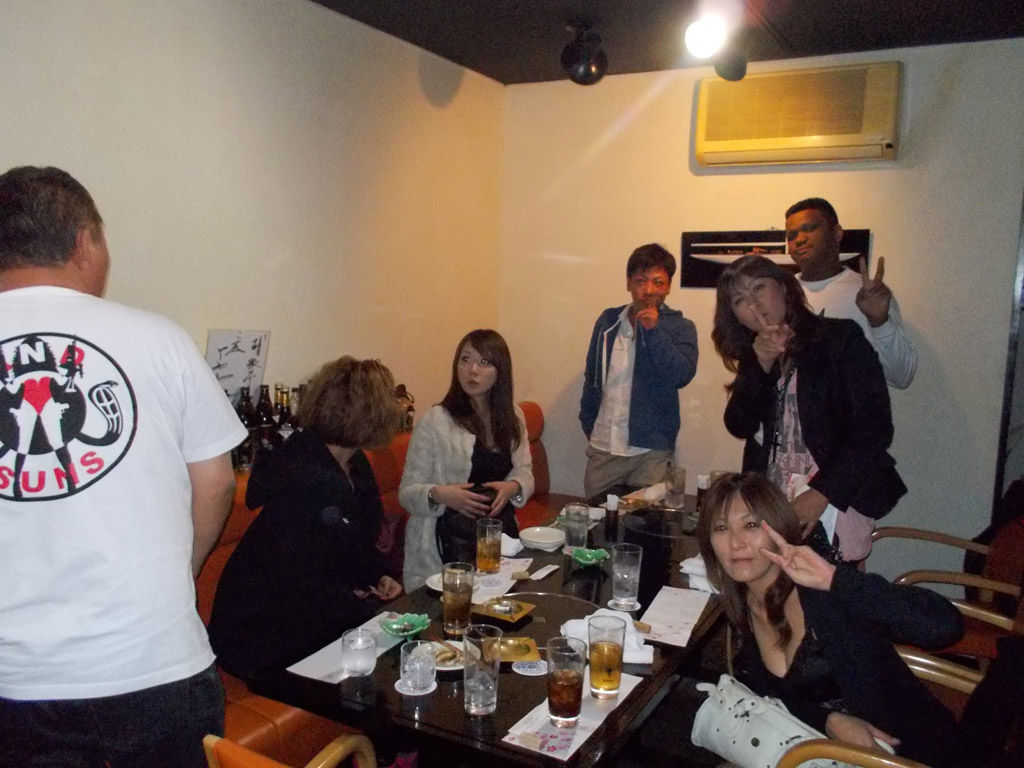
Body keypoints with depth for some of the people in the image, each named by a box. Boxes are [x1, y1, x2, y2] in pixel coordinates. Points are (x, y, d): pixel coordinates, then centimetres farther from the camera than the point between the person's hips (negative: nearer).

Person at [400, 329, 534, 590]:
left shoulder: (513, 417, 8)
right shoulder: (435, 421, -7)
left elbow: (525, 473, 12)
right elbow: (407, 492, -6)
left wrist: (513, 487, -10)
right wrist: (439, 495, -26)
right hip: (451, 541, -4)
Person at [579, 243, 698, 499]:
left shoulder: (680, 328, -1)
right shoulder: (608, 321, 8)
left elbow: (682, 375, -17)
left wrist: (653, 330, -20)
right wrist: (588, 425, 16)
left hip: (651, 451, -3)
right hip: (602, 447, 3)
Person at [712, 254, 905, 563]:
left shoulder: (841, 339, -2)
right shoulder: (754, 356, 15)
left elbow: (875, 428, -9)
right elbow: (739, 427, 3)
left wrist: (821, 493, -17)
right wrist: (761, 364, -10)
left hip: (833, 502, -4)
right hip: (770, 508, 4)